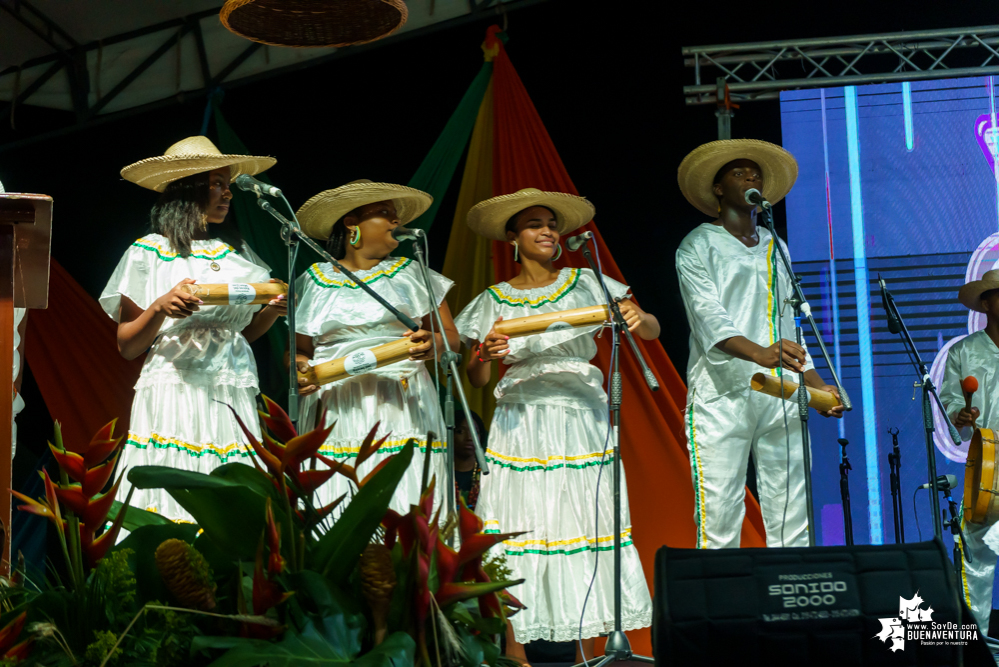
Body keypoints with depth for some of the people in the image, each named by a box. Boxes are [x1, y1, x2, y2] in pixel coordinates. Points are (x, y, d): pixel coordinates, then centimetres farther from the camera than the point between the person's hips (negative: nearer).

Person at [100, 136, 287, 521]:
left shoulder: (236, 250, 15)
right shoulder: (149, 253, 3)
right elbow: (127, 347, 2)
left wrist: (273, 310, 3)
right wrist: (161, 307, -14)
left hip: (233, 399, 4)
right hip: (173, 395, -4)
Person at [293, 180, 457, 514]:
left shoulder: (411, 274, 14)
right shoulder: (315, 280, 13)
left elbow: (452, 336, 9)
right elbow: (300, 348, 14)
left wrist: (435, 343, -14)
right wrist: (299, 367, -8)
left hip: (401, 408, 0)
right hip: (336, 412, 0)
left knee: (403, 505, -12)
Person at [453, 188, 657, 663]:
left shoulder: (586, 285, 7)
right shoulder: (494, 301, 7)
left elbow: (651, 331, 1)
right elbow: (476, 380, 6)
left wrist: (638, 318, -21)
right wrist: (484, 356, -15)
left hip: (581, 426, 1)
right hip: (521, 429, 0)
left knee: (587, 530, -2)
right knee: (518, 532, -6)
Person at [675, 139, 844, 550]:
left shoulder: (775, 248, 23)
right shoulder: (698, 247, 5)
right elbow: (708, 316, -12)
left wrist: (818, 385, 17)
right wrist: (758, 353, -29)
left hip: (779, 397, 5)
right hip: (722, 394, -5)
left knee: (792, 525, 0)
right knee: (718, 521, -11)